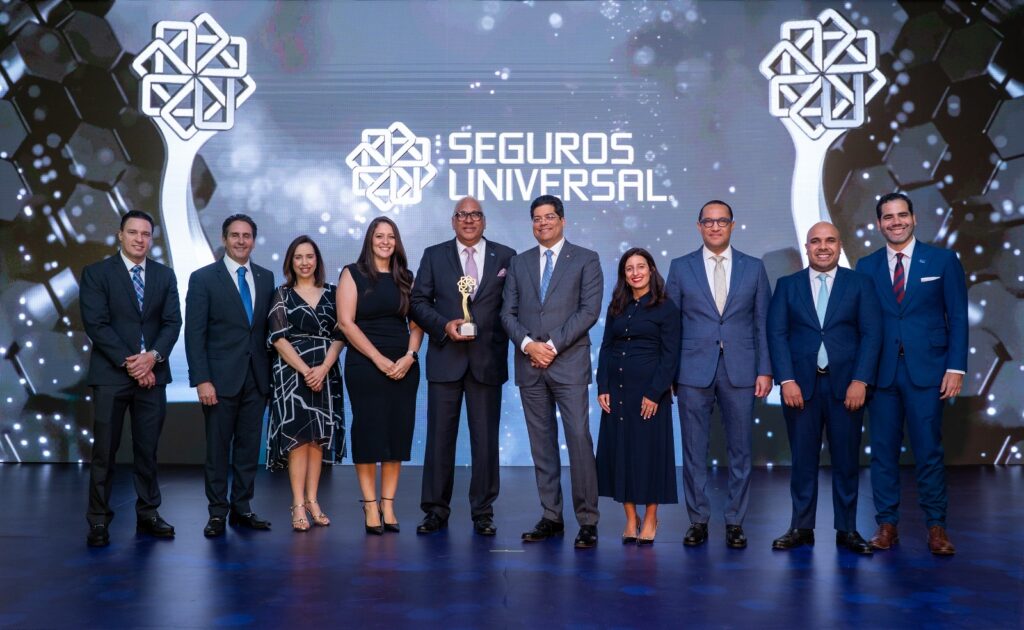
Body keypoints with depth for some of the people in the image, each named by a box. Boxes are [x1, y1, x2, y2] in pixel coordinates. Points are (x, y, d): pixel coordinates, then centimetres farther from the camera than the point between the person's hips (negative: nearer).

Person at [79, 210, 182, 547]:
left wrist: (153, 356, -12)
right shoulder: (96, 273, 1)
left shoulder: (164, 275, 11)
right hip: (111, 374, -3)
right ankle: (99, 520, 8)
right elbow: (96, 324, -8)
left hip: (152, 373, 3)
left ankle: (148, 514, 16)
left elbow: (172, 322, 4)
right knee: (104, 450, 0)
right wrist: (129, 363, -13)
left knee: (148, 448, 7)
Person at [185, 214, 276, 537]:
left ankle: (242, 507, 18)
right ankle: (217, 512, 13)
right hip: (221, 377, -3)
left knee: (249, 447, 8)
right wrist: (201, 380, -12)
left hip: (257, 377, 4)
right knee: (218, 448, 3)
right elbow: (194, 334, -5)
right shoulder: (203, 278, -1)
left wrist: (272, 374, 4)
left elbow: (269, 327, 11)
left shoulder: (266, 277, 11)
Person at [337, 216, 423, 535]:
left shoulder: (405, 278, 11)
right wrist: (379, 359, -13)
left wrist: (409, 357, -10)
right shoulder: (353, 274, 2)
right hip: (365, 364, -3)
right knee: (368, 432, -2)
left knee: (398, 433, 3)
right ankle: (370, 506, 4)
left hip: (403, 366, 4)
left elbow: (417, 323, 8)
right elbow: (346, 321, -7)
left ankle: (388, 505, 9)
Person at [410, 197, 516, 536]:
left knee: (485, 438, 4)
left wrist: (509, 344, -5)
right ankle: (436, 510, 13)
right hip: (445, 359, 0)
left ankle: (483, 511, 14)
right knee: (440, 436, 3)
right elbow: (419, 301, 4)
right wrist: (445, 326, -11)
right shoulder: (434, 255, 8)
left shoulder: (505, 256, 7)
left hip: (488, 359, 0)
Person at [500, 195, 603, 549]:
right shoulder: (519, 263, 15)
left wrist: (553, 346, -12)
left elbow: (589, 310, -6)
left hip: (569, 363, -4)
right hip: (530, 366, 4)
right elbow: (508, 313, 9)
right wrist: (528, 344, -9)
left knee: (579, 442, -8)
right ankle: (551, 518, 14)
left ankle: (588, 522, -2)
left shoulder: (586, 260, 4)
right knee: (542, 445, 7)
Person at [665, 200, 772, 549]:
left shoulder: (754, 268, 7)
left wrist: (765, 370, 0)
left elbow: (762, 323, 7)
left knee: (740, 450, 5)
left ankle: (735, 521, 16)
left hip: (740, 371, 1)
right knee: (694, 450, 4)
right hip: (694, 372, 0)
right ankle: (698, 520, 16)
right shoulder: (680, 267, 6)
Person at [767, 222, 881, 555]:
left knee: (847, 459, 5)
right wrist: (787, 381, -9)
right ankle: (801, 528, 14)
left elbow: (872, 334, 0)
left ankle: (847, 530, 15)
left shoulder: (860, 284, 7)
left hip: (846, 384, 0)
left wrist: (861, 380, -10)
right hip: (800, 384, 0)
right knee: (803, 460, 5)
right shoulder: (787, 285, 8)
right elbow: (776, 334, 2)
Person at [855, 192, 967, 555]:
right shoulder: (866, 267, 9)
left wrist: (956, 367, -5)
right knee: (883, 450, 5)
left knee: (929, 450, 0)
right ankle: (887, 524, 14)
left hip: (926, 370, -2)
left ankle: (936, 526, 10)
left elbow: (958, 317, 2)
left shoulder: (943, 261, 5)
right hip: (881, 371, 2)